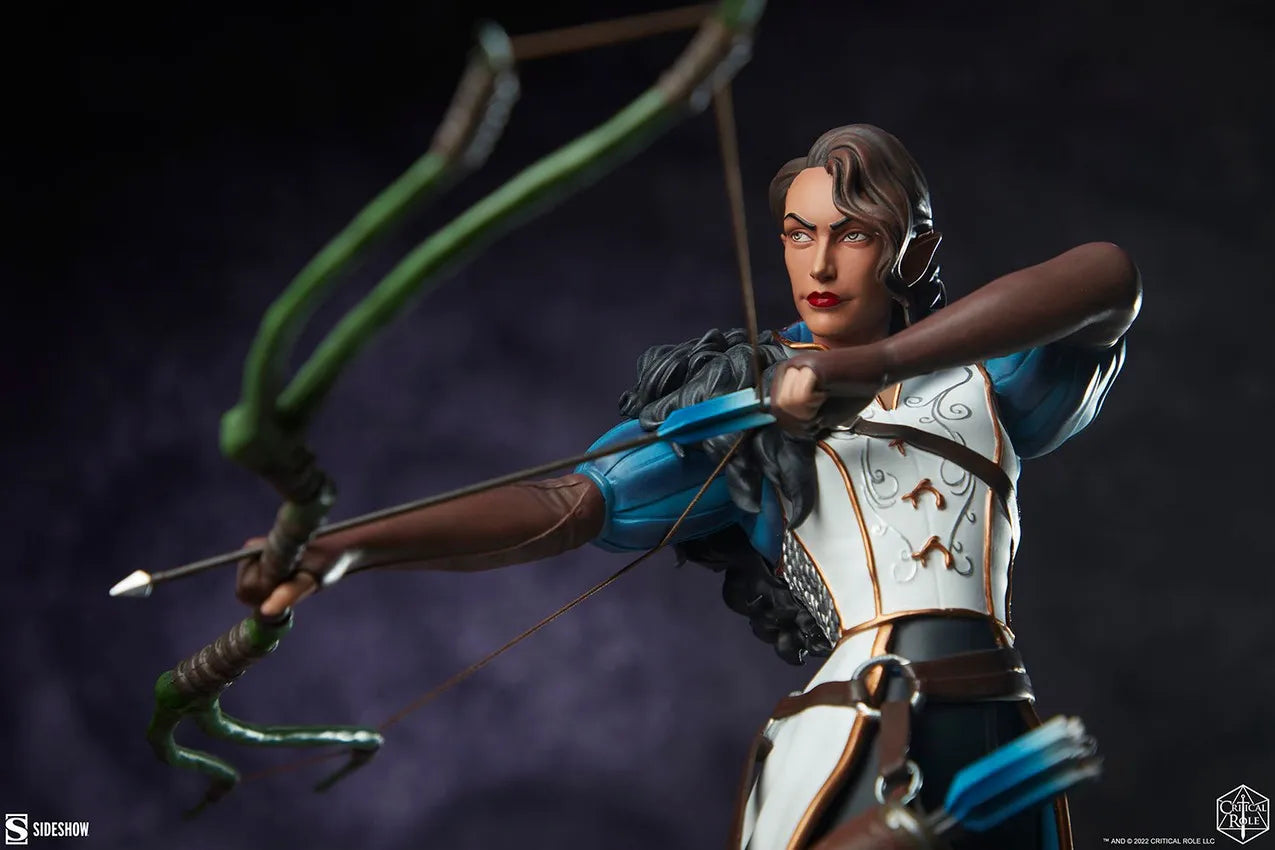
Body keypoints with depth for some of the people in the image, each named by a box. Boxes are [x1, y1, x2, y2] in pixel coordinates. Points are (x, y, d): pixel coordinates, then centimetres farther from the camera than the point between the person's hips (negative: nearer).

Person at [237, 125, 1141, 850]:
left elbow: (1111, 279, -9)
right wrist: (336, 551, -21)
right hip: (842, 751, -2)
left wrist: (871, 363, -21)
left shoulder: (981, 377, 11)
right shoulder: (738, 402, 7)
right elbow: (567, 505, -6)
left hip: (1000, 759, 3)